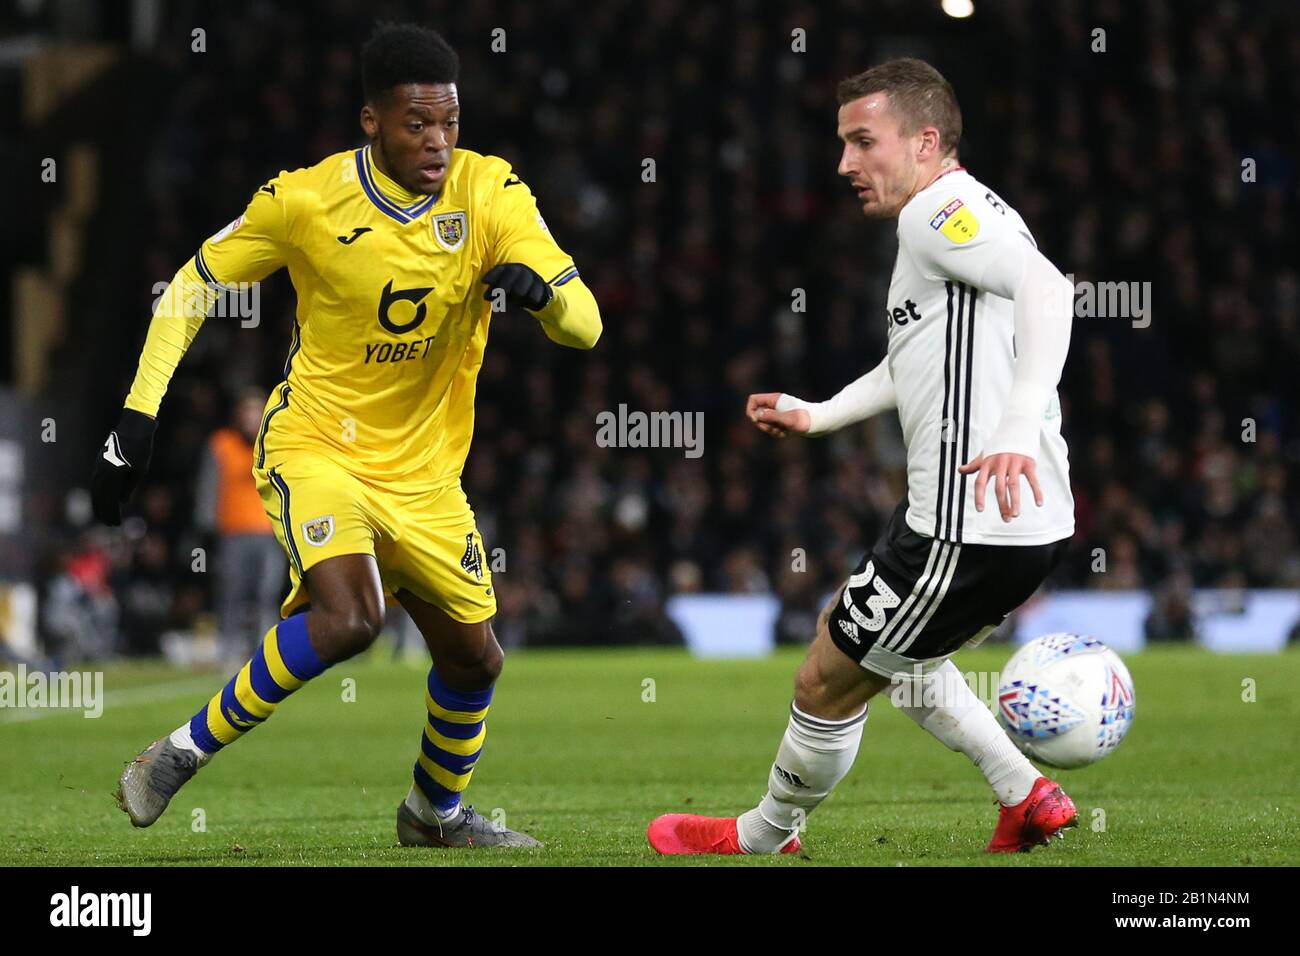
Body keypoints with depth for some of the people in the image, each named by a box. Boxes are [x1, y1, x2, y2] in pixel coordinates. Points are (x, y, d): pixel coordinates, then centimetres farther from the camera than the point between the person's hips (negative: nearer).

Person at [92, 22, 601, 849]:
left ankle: (437, 810, 41)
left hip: (422, 470, 4)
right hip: (315, 444, -4)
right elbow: (194, 285, -1)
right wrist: (139, 417, -7)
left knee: (474, 657, 12)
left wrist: (539, 287, -39)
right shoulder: (305, 200, -15)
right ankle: (182, 754, -14)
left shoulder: (490, 192, -11)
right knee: (348, 616, -30)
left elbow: (584, 324, -15)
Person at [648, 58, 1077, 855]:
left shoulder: (941, 212, -13)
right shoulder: (954, 222, 19)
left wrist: (1020, 429, -42)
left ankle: (764, 838, 28)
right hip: (1032, 528, 10)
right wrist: (816, 416, 35)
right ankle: (1029, 800, 24)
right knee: (893, 655, 31)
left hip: (968, 532, -10)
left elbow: (1047, 287, -31)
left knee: (828, 682, 7)